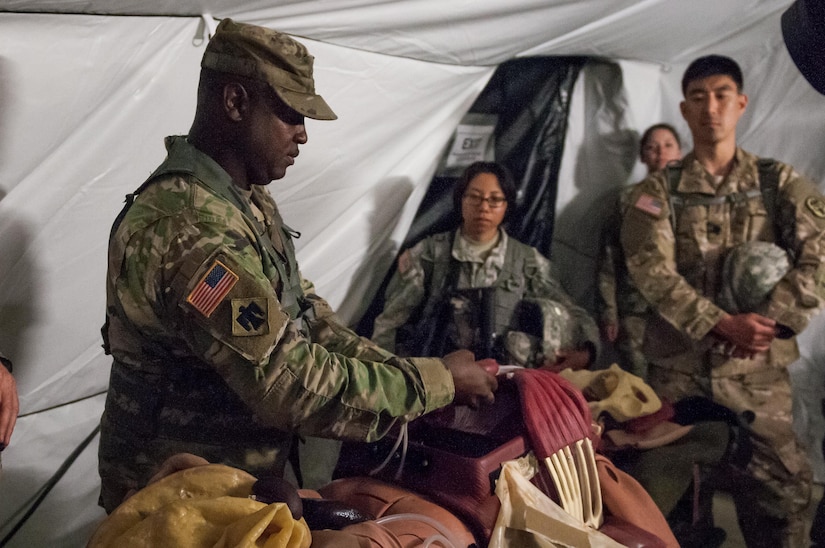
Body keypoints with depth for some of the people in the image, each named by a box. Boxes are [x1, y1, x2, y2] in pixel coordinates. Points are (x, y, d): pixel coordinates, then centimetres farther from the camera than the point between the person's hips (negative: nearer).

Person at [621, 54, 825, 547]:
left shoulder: (780, 182, 7)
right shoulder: (660, 190, 3)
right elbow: (652, 271, -9)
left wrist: (771, 318, -17)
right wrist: (721, 324, -19)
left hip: (759, 370, 1)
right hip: (678, 367, 0)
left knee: (779, 493, 4)